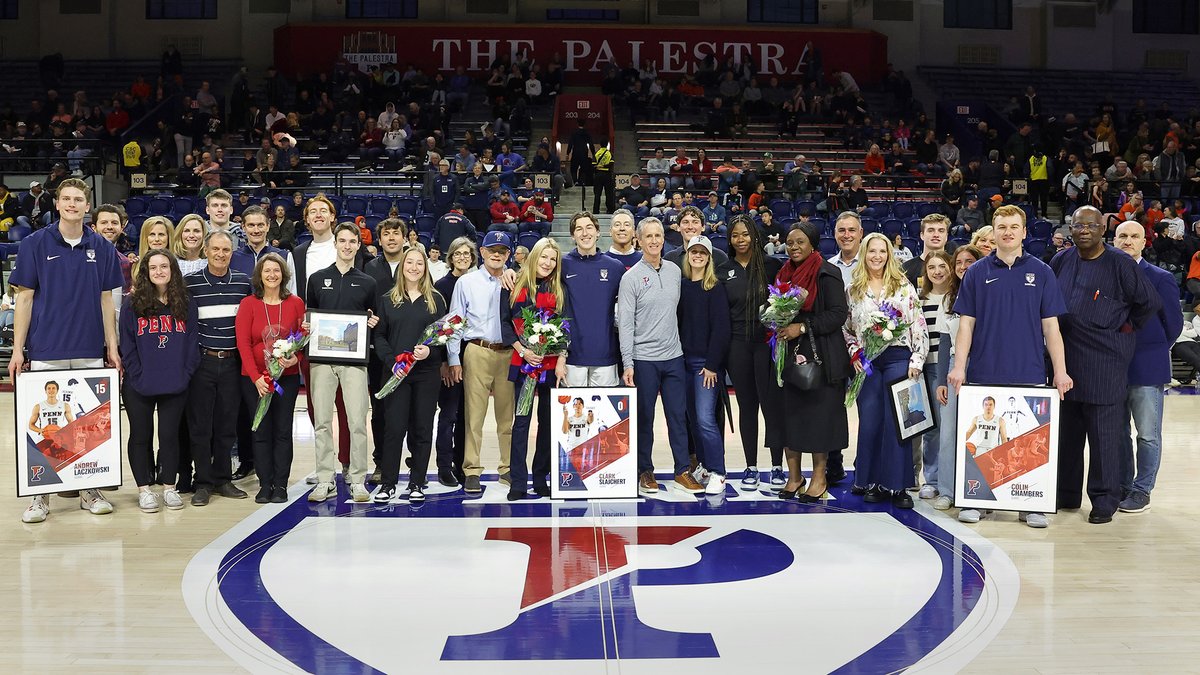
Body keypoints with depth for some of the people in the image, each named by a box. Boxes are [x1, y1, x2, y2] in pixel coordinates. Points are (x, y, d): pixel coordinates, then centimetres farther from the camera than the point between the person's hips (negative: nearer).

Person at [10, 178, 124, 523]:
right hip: (46, 352, -2)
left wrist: (112, 347, 4)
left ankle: (89, 490, 18)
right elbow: (24, 297, -1)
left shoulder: (102, 248, 5)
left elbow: (106, 300, 9)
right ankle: (41, 496, 12)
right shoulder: (35, 244, -1)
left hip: (90, 352, 2)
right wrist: (17, 350, -5)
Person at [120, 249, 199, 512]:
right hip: (139, 386, -1)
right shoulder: (133, 303, -1)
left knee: (170, 435, 6)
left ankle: (169, 487, 16)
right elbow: (127, 344, -3)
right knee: (141, 436, 7)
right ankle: (144, 489, 15)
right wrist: (137, 375, -10)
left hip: (176, 385, 1)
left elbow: (193, 342, 4)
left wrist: (186, 374, -5)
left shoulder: (185, 303, 6)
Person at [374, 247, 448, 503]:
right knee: (394, 427, -4)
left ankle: (417, 483, 12)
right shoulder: (388, 300, 9)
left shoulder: (436, 300, 8)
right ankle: (388, 483, 4)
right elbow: (379, 336, 5)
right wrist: (391, 360, -10)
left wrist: (430, 351, -13)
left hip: (427, 372, 1)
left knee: (422, 428, 3)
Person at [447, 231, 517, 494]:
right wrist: (454, 360, 0)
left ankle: (508, 469, 15)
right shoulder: (466, 282, 6)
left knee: (508, 415, 6)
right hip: (477, 352, -2)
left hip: (509, 354, 2)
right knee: (474, 414, -3)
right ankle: (472, 471, 3)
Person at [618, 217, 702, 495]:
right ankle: (645, 471, 16)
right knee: (644, 418, 5)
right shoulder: (631, 277, -7)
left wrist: (675, 341, 15)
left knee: (678, 415, 6)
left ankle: (683, 471, 14)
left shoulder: (675, 271, 8)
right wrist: (628, 363, -14)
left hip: (673, 356, 4)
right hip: (644, 359, -4)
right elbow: (625, 323, -9)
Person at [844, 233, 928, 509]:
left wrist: (916, 360, -7)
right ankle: (871, 482, 12)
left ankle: (896, 485, 1)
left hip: (898, 358, -2)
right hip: (866, 362, 2)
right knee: (870, 421, 2)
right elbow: (846, 328, 13)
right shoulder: (852, 290, 9)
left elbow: (919, 327, 1)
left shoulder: (904, 287, 4)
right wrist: (854, 354, -1)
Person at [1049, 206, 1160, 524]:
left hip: (1104, 363, -5)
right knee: (1067, 430, 12)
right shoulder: (1061, 261, 7)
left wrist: (1125, 328, 5)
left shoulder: (1120, 264, -6)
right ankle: (1067, 494, 23)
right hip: (1066, 360, 5)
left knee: (1104, 434, -1)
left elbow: (1150, 303, 0)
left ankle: (1104, 501, 9)